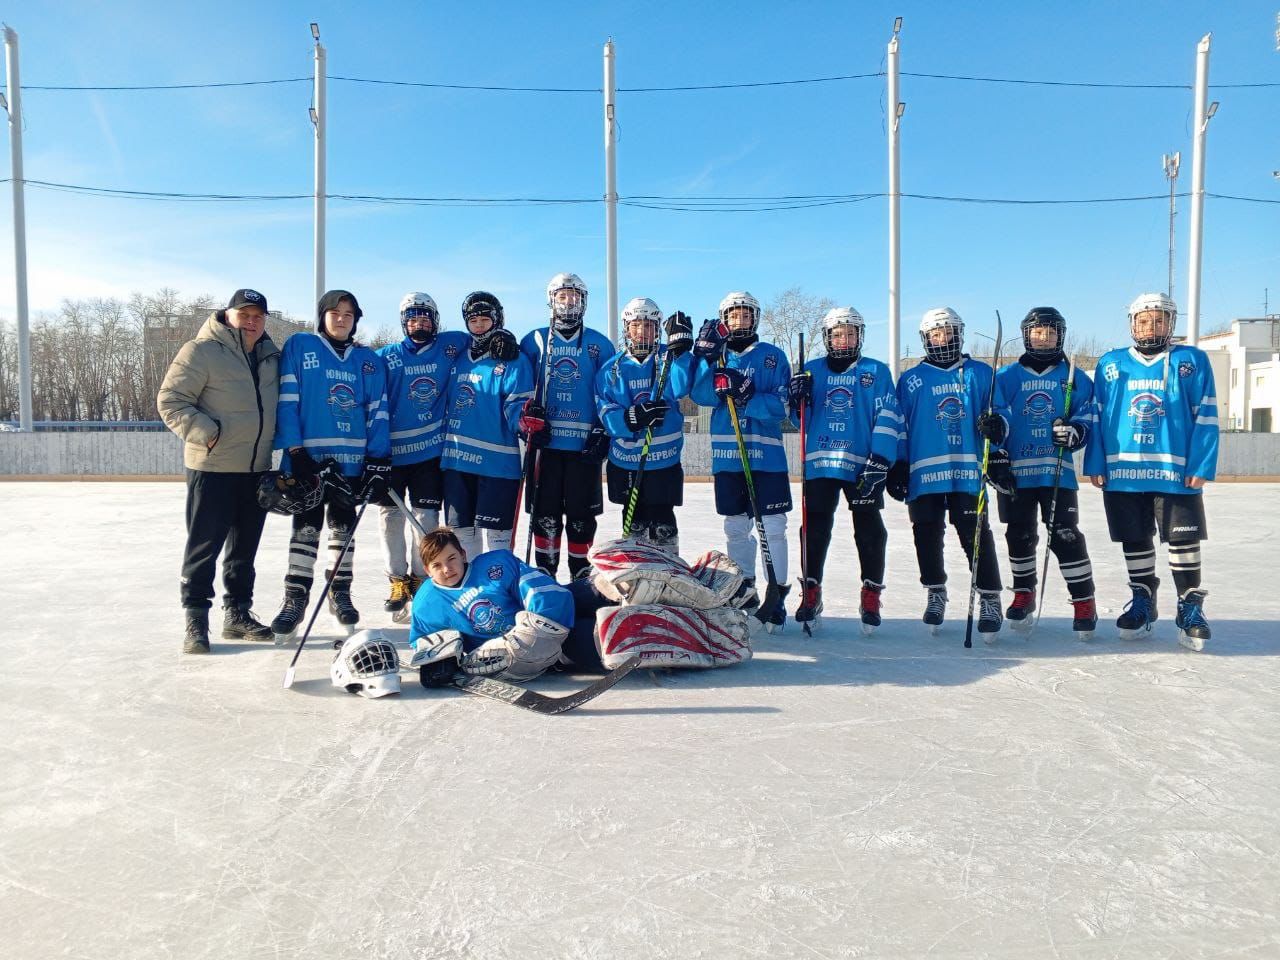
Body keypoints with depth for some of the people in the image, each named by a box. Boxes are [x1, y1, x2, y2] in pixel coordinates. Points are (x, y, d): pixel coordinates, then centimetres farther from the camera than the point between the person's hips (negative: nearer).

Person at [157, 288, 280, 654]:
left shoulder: (271, 356, 11)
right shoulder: (201, 352, -8)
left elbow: (281, 403, 21)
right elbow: (170, 400, -10)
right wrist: (204, 431, -20)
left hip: (257, 468, 6)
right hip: (212, 466, -6)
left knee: (245, 545, 14)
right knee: (205, 544, -1)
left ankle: (237, 613, 25)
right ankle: (196, 619, 10)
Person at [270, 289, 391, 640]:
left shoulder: (369, 360, 9)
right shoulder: (299, 346, 3)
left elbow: (377, 412, 5)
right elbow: (287, 401, -3)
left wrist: (378, 461, -3)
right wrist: (295, 451, -12)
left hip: (351, 459, 2)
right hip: (308, 455, -2)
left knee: (344, 525, 10)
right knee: (306, 525, -1)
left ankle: (340, 594, 21)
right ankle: (295, 599, 8)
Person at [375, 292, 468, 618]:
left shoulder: (450, 346, 3)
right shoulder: (386, 356, 4)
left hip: (431, 449, -1)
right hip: (392, 450, 1)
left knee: (425, 517, 2)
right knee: (390, 516, 5)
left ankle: (421, 579, 15)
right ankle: (398, 581, 16)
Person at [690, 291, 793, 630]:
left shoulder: (772, 356, 4)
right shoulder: (716, 355, 12)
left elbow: (781, 405, -7)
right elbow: (701, 397, -5)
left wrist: (747, 398, -21)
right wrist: (706, 358, -17)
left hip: (766, 455, -3)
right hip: (726, 455, 3)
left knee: (771, 527, -3)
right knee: (736, 528, 10)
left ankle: (776, 594, 7)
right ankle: (744, 592, 24)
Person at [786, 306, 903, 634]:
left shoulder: (876, 372, 7)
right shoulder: (811, 370, 13)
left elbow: (888, 418, -1)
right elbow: (800, 420, 14)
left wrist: (879, 461, -11)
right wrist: (797, 398, -8)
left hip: (864, 466, -1)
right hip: (820, 462, 2)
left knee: (869, 532, 2)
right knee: (814, 530, 3)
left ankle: (871, 597, 14)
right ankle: (811, 593, 14)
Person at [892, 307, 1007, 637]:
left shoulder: (980, 373, 11)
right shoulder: (911, 380, 12)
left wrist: (999, 458, 2)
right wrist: (897, 466, 5)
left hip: (969, 469, -1)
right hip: (924, 471, 1)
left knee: (976, 533, -7)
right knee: (927, 535, 5)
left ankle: (989, 598, 2)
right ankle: (935, 593, 22)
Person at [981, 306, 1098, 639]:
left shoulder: (1075, 378, 10)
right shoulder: (1007, 376, 9)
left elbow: (1088, 416, 6)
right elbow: (1000, 414, 2)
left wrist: (1075, 431, -16)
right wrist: (994, 425, -21)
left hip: (1058, 471, -1)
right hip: (1016, 470, 1)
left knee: (1065, 535, -6)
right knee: (1019, 535, 9)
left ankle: (1084, 602, 5)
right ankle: (1023, 595, 26)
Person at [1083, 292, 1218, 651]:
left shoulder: (1192, 361, 3)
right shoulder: (1111, 364, 8)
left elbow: (1205, 417, 0)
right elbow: (1097, 416, 9)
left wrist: (1200, 467, -7)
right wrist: (1096, 463, 2)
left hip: (1176, 471, -2)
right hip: (1122, 471, 2)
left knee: (1183, 541, 0)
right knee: (1135, 542, 11)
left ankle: (1190, 607, 13)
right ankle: (1142, 603, 25)